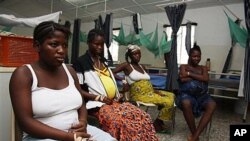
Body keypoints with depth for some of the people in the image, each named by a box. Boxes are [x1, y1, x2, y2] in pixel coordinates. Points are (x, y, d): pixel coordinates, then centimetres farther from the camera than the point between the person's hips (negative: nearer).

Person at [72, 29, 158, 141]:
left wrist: (118, 95, 7)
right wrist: (99, 98, -15)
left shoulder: (104, 61, 20)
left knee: (143, 117, -14)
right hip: (97, 104, -6)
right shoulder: (80, 62, -2)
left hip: (114, 101, 7)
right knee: (122, 122, -34)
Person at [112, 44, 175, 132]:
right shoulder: (126, 65, -3)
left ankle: (160, 121, 12)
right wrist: (123, 80, -17)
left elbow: (146, 83, 14)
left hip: (150, 91, 8)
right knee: (168, 102, -19)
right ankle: (157, 124, 3)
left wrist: (155, 90, -1)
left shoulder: (142, 67, 18)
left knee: (171, 95, 3)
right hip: (139, 94, -8)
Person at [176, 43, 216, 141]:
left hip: (202, 95, 3)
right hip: (187, 94, -3)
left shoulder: (203, 68, 21)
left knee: (212, 105, -31)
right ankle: (194, 133, -18)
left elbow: (206, 79, -1)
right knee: (186, 103, -39)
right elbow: (183, 79, -6)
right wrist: (199, 77, -2)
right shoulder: (183, 66, 13)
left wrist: (190, 74, -5)